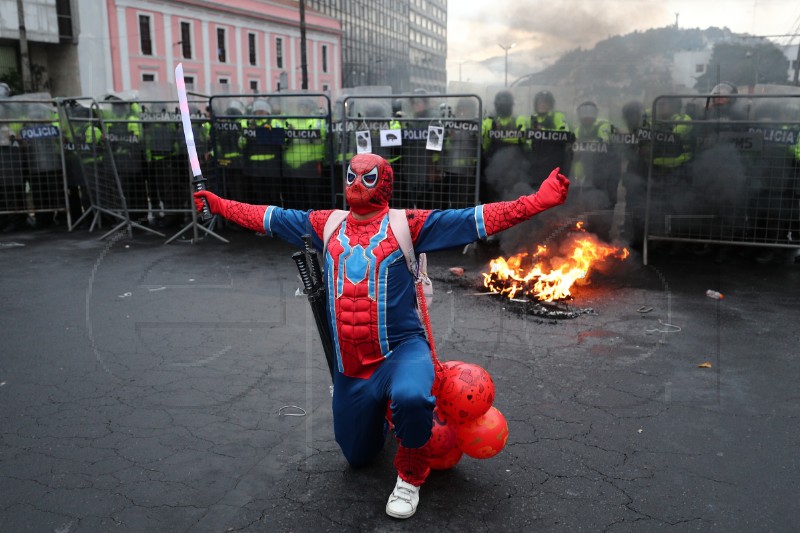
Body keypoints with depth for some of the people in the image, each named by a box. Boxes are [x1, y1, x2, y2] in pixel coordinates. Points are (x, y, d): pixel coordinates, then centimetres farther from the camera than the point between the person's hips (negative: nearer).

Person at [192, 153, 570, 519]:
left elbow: (476, 220, -12)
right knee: (358, 457, 16)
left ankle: (411, 477, -8)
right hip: (350, 368, 4)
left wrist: (541, 199, -20)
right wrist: (219, 205, 21)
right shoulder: (326, 225, 8)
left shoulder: (406, 224, -4)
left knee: (410, 398, -39)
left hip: (402, 351, -4)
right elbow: (267, 218, 19)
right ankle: (381, 412, 51)